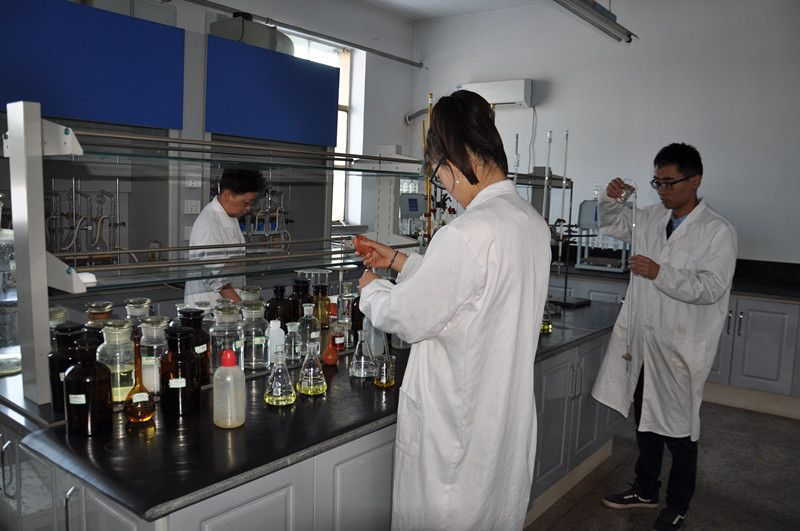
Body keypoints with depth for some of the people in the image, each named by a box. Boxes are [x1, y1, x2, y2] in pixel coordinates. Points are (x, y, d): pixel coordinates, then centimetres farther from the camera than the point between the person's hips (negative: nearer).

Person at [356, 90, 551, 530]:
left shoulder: (469, 233, -28)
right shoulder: (533, 223, 2)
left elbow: (406, 318, -18)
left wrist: (371, 289, 3)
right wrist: (398, 260, 18)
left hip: (457, 424, -8)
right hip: (510, 417, 8)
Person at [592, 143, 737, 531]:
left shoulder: (718, 231, -11)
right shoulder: (651, 218, 6)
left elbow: (710, 288, -17)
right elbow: (611, 224, 20)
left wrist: (660, 273, -26)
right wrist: (610, 199, -1)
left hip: (680, 347, -5)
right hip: (642, 339, 6)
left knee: (679, 430, 9)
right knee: (646, 421, 18)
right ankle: (645, 491, 38)